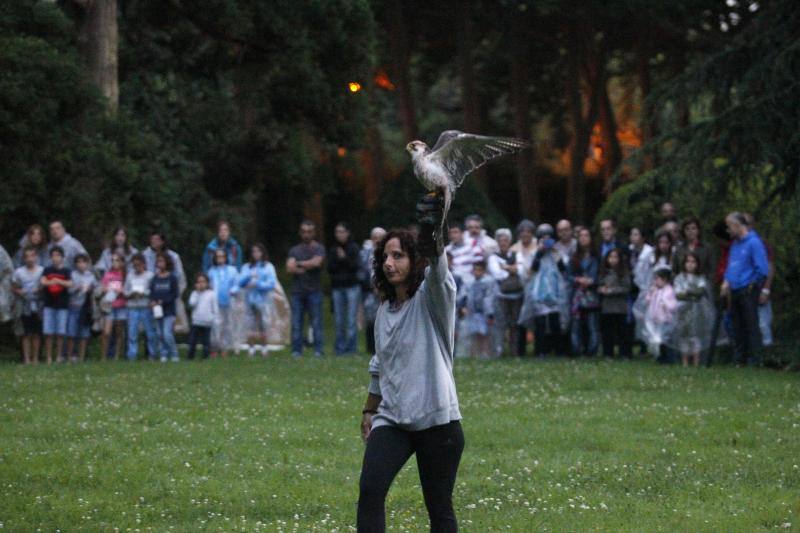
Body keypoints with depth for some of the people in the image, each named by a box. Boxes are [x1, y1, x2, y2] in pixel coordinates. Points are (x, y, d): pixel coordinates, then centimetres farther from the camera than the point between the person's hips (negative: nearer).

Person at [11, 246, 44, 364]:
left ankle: (35, 358, 10)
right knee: (27, 333, 0)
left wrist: (40, 290, -14)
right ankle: (27, 358, 1)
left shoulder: (42, 271, -2)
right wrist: (19, 292, -11)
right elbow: (14, 288, 10)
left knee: (37, 333, 4)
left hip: (38, 306, 0)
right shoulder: (19, 272, 2)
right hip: (25, 306, 0)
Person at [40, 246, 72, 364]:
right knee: (48, 333, -3)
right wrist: (51, 282, -28)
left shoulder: (66, 271, 5)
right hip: (49, 305, 1)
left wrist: (58, 281, -27)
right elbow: (43, 282, -5)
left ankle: (59, 357, 6)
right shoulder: (47, 270, 9)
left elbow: (69, 284, -9)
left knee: (60, 333, -1)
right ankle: (48, 357, 1)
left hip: (62, 305, -1)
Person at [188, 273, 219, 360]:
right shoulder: (194, 293, 7)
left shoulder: (211, 294, 1)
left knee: (206, 341, 3)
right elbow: (192, 303, -10)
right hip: (196, 322, 2)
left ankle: (205, 356, 9)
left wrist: (216, 319, 0)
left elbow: (215, 308, 4)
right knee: (192, 340, 2)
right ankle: (190, 356, 9)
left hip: (207, 323, -2)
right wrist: (197, 293, -9)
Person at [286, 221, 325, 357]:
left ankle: (318, 350, -3)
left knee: (316, 322, -5)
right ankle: (296, 350, 2)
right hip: (297, 291, 3)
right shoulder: (295, 250, 16)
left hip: (314, 291, -3)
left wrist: (299, 264, -2)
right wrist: (306, 267, -8)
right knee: (296, 323, -1)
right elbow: (289, 268, 2)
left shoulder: (318, 248, 6)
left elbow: (316, 262, -13)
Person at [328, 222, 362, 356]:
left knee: (351, 319, -7)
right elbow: (330, 269, 5)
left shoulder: (354, 248, 1)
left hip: (352, 286, -3)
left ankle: (351, 347, -3)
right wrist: (338, 259, -10)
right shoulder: (333, 250, 11)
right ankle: (340, 347, 10)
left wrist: (345, 258, -17)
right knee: (339, 320, 3)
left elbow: (355, 266, -7)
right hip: (337, 287, 3)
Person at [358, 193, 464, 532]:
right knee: (370, 490, -17)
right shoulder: (385, 309, 14)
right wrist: (370, 409, 29)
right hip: (391, 420, 5)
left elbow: (436, 272, -29)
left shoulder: (431, 298, -5)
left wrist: (432, 234, -49)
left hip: (437, 421, -5)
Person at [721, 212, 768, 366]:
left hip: (748, 291, -8)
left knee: (751, 326, -6)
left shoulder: (753, 242, -10)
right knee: (737, 328, 12)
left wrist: (751, 285, -6)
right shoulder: (735, 244, 16)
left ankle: (753, 360, -5)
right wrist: (727, 281, 8)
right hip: (735, 292, 8)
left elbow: (762, 269, -12)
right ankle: (740, 359, 19)